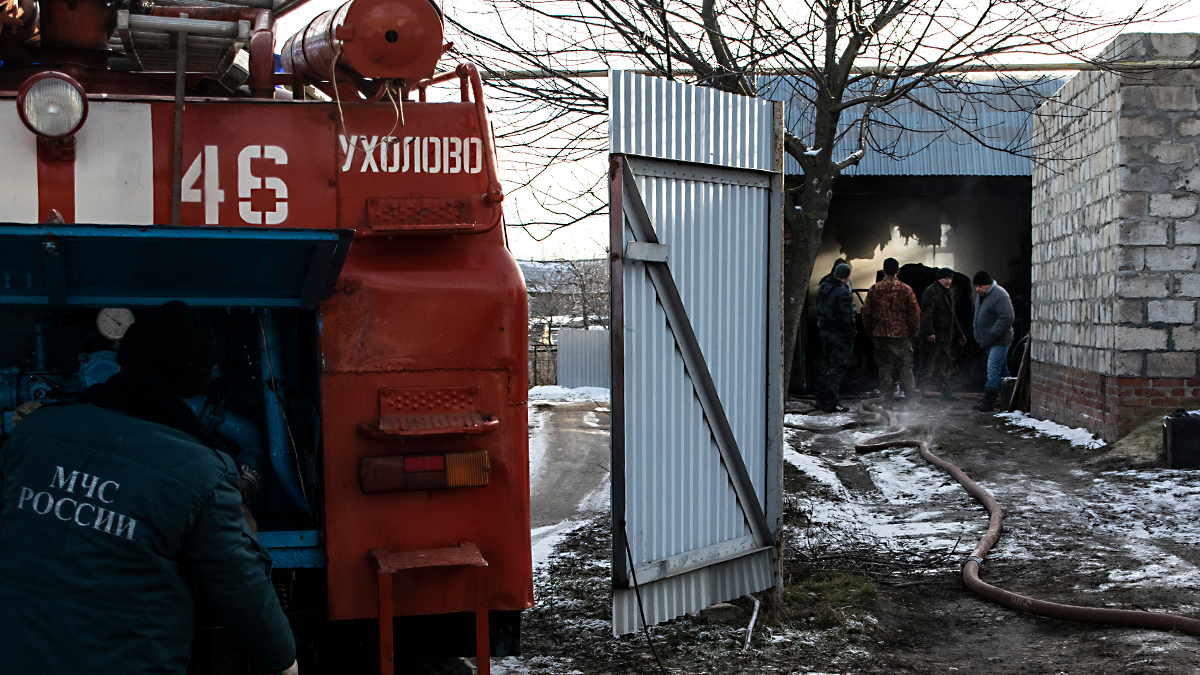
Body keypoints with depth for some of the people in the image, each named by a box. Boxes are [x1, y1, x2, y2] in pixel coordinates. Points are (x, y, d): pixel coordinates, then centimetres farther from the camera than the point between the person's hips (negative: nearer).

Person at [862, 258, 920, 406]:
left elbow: (866, 312, 2)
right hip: (902, 335, -1)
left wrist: (870, 332, 13)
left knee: (885, 367, 7)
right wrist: (913, 331, 9)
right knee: (906, 367, 7)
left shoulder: (874, 289, -2)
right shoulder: (906, 289, -5)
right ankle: (911, 397, 7)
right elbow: (915, 313, -3)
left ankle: (887, 398, 7)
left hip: (880, 335, 1)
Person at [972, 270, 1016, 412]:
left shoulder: (1000, 296, -20)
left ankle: (988, 402, -11)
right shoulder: (981, 295, 11)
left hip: (999, 342, -10)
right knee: (1002, 370, 16)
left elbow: (1006, 318, -26)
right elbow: (978, 316, 25)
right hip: (989, 341, 10)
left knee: (993, 370, -12)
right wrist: (979, 336, 17)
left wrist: (991, 336, -23)